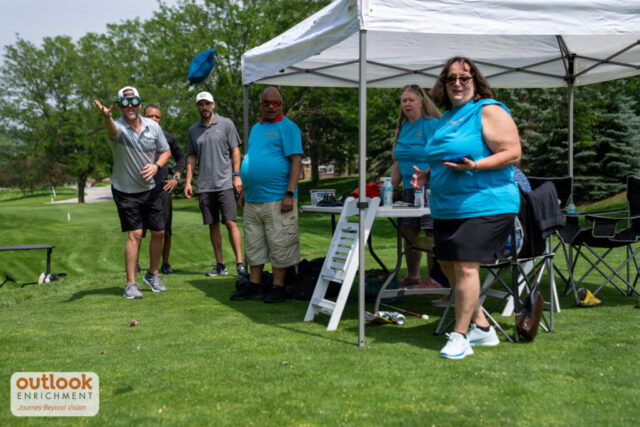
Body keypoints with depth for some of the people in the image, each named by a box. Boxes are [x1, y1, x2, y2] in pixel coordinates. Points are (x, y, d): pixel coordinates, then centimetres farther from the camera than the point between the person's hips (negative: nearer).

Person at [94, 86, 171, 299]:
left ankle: (152, 275, 27)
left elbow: (165, 151, 9)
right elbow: (112, 130, -41)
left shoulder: (153, 126, -2)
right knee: (135, 234, -11)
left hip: (150, 188, 4)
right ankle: (130, 284, -4)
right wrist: (106, 116, -65)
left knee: (158, 232, 6)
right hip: (125, 191, -4)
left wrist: (157, 165, -12)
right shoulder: (118, 127, -15)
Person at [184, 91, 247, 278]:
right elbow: (191, 157, 16)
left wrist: (236, 175, -6)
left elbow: (235, 151, 2)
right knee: (213, 225, 6)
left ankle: (240, 263, -7)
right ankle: (220, 265, 12)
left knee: (230, 223, -9)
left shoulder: (226, 124, 3)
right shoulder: (193, 130, 13)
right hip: (204, 185, 4)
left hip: (225, 183, -4)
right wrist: (188, 181, 8)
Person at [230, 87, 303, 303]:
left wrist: (290, 193, -19)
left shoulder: (288, 127, -4)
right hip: (253, 200, 7)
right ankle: (255, 285, 20)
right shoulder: (256, 128, 18)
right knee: (254, 244, 11)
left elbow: (296, 161, -12)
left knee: (279, 245, -2)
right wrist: (244, 191, 20)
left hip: (277, 199, -7)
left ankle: (278, 287, 8)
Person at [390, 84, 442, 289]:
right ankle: (412, 277, 22)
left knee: (433, 234, -5)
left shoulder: (432, 124, -8)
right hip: (409, 189, 8)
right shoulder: (402, 127, 16)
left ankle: (433, 279, 1)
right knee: (408, 233, 10)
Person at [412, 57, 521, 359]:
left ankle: (460, 336, -2)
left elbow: (513, 153, -14)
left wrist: (474, 166, -25)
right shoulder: (446, 117, 17)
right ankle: (481, 328, 25)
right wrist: (427, 175, 9)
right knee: (448, 266, 11)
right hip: (446, 207, 9)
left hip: (484, 206, -9)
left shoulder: (489, 111, -7)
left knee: (465, 266, -13)